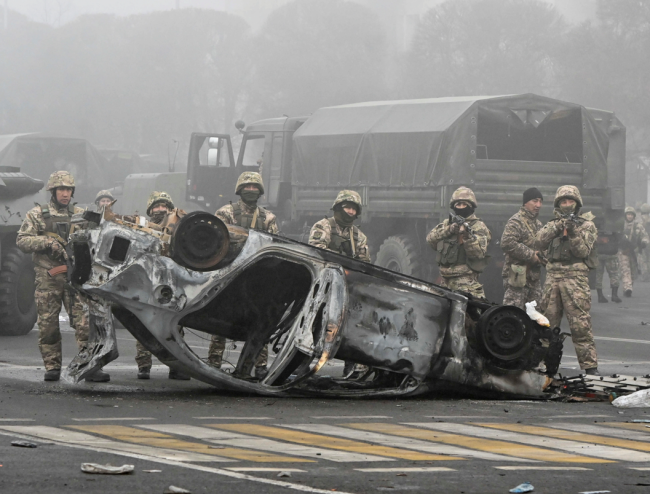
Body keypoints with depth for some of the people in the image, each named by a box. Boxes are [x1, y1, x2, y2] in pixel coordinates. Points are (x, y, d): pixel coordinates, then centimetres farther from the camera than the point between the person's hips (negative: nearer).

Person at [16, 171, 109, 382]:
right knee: (48, 324, 1)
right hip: (47, 277, -1)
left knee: (84, 321, -9)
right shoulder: (37, 215, 7)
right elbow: (22, 240, 0)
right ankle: (52, 367, 10)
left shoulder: (80, 215, 13)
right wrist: (47, 242, -14)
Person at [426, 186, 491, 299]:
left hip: (467, 281, -6)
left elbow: (479, 252, -9)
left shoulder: (478, 227, 2)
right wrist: (449, 230, -10)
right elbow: (430, 239, 4)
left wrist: (467, 236, -25)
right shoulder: (447, 224, 18)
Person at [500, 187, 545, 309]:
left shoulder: (538, 224, 20)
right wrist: (531, 255, -18)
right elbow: (507, 243, -22)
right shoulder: (516, 222, -9)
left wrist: (542, 256, 8)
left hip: (534, 276, 9)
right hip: (517, 275, -9)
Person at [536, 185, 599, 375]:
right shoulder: (552, 224, 18)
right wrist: (556, 227, -11)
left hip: (575, 276, -4)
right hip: (553, 275, 4)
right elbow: (540, 242, 1)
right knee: (548, 321, 7)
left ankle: (590, 365, -11)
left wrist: (573, 232, -17)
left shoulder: (586, 225, 7)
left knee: (580, 323, -11)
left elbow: (583, 251, -4)